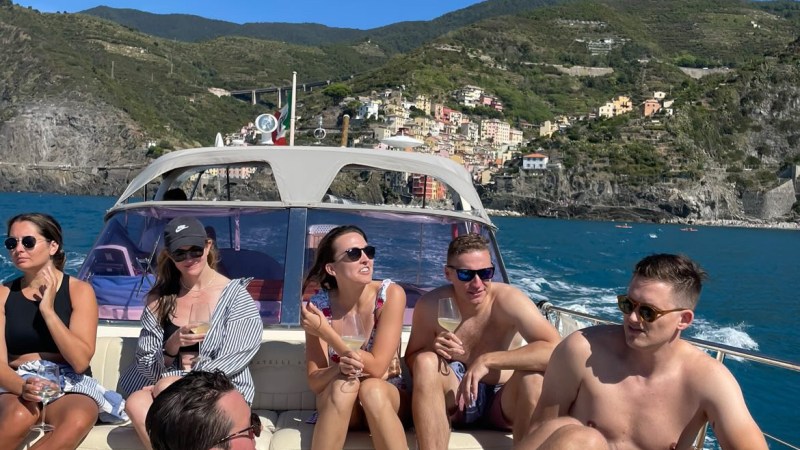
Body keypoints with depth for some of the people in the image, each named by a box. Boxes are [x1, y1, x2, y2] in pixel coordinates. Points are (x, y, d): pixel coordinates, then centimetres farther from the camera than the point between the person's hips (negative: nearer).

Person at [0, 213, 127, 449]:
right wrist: (22, 387, -24)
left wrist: (48, 310, -15)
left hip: (71, 385, 0)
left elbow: (80, 361, -11)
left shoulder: (79, 290, -1)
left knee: (78, 421, -35)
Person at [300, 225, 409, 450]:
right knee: (344, 385, -33)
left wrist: (325, 331, -24)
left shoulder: (391, 294, -17)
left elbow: (376, 368, -21)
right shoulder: (318, 304, -12)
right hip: (337, 404, 1)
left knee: (371, 389, -35)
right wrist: (338, 369, -34)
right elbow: (314, 381, -11)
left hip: (387, 396, -1)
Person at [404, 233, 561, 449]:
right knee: (426, 361, -28)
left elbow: (555, 350, -33)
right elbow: (411, 361, -1)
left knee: (532, 374, -32)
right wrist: (433, 349, -25)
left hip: (502, 401, -1)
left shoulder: (509, 300, -20)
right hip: (454, 399, 1)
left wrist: (488, 360, -35)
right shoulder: (431, 305, -13)